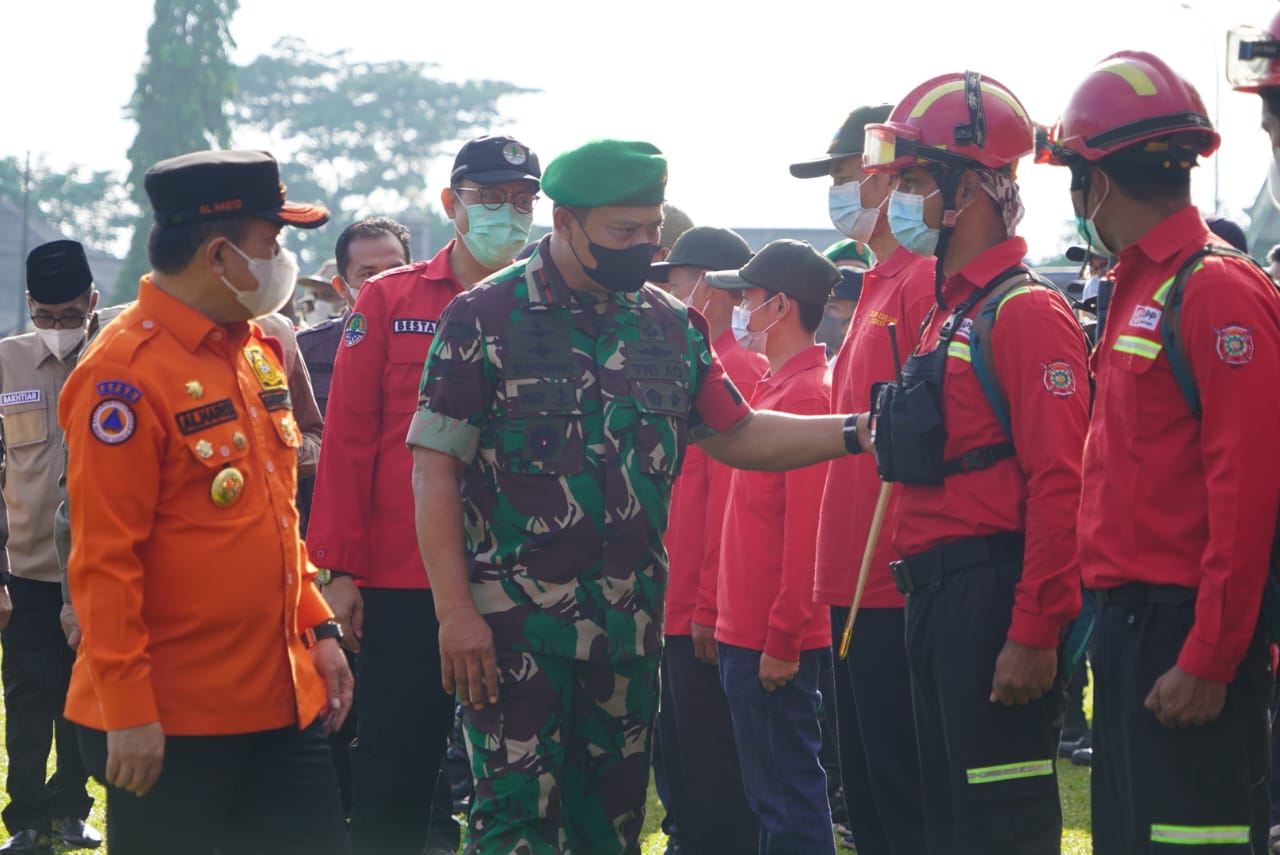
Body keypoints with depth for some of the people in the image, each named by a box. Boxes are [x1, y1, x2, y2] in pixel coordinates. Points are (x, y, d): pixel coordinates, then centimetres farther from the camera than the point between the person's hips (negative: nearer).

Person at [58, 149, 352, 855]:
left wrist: (318, 628, 15)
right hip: (166, 722, -8)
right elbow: (103, 558, -18)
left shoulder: (255, 349, 12)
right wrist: (127, 710, -19)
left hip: (279, 702, 8)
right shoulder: (125, 372, -15)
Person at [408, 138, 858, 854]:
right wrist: (455, 611, -13)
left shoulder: (672, 326, 9)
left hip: (630, 623, 5)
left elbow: (736, 435, 15)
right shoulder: (485, 319, -6)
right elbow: (435, 469, -7)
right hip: (515, 623, -5)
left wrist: (856, 432, 0)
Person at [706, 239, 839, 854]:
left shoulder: (808, 394, -15)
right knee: (770, 788, 14)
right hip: (747, 634, 10)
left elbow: (805, 528, -20)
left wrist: (782, 640, -20)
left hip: (775, 642, -10)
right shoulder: (774, 387, 14)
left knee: (787, 796, -5)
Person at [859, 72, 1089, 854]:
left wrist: (1035, 633, -22)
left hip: (994, 600, -10)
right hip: (939, 602, 10)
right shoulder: (950, 313, 17)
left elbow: (1058, 487, -19)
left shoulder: (1027, 313, -13)